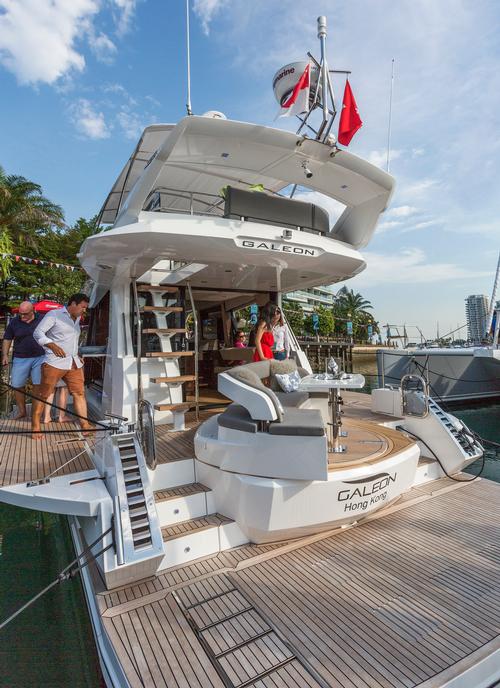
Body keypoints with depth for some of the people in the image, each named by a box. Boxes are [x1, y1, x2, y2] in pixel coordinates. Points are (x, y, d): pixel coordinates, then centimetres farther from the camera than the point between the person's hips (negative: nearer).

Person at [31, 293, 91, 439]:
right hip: (54, 362, -6)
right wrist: (53, 346, -26)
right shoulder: (54, 315, -1)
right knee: (43, 394, 1)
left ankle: (85, 425, 0)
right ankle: (35, 427, 14)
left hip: (74, 364, 6)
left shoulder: (77, 319, 20)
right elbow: (38, 333, -10)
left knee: (79, 393, -1)